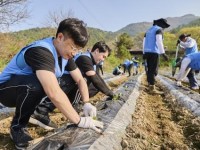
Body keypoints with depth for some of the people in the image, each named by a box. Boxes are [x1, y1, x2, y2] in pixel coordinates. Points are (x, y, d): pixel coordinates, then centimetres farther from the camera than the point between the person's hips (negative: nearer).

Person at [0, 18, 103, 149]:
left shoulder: (65, 52, -7)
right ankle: (18, 127, -11)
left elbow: (80, 79, -3)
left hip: (29, 90, 8)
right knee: (35, 84, -36)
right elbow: (53, 93, -45)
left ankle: (39, 111, 9)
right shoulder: (41, 51, -34)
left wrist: (87, 104, -16)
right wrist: (79, 121, -38)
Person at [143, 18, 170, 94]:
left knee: (150, 70, 12)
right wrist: (163, 53, -22)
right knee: (153, 70, -10)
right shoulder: (159, 29, -4)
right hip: (154, 52, -8)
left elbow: (144, 42, 19)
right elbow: (159, 41, -19)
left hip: (147, 52, 8)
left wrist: (144, 53, 20)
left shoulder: (149, 30, 21)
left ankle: (150, 86, 18)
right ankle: (152, 89, -13)